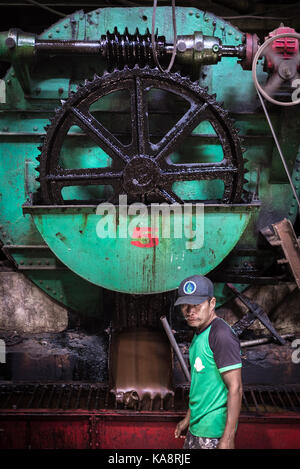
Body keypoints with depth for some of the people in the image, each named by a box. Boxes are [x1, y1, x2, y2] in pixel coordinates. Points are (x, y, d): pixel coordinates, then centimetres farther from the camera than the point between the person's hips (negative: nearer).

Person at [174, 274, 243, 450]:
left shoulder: (222, 335, -20)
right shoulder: (200, 334, 10)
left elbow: (235, 388, -22)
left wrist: (228, 438, -23)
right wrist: (188, 419, 21)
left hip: (214, 430, -9)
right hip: (197, 425, 9)